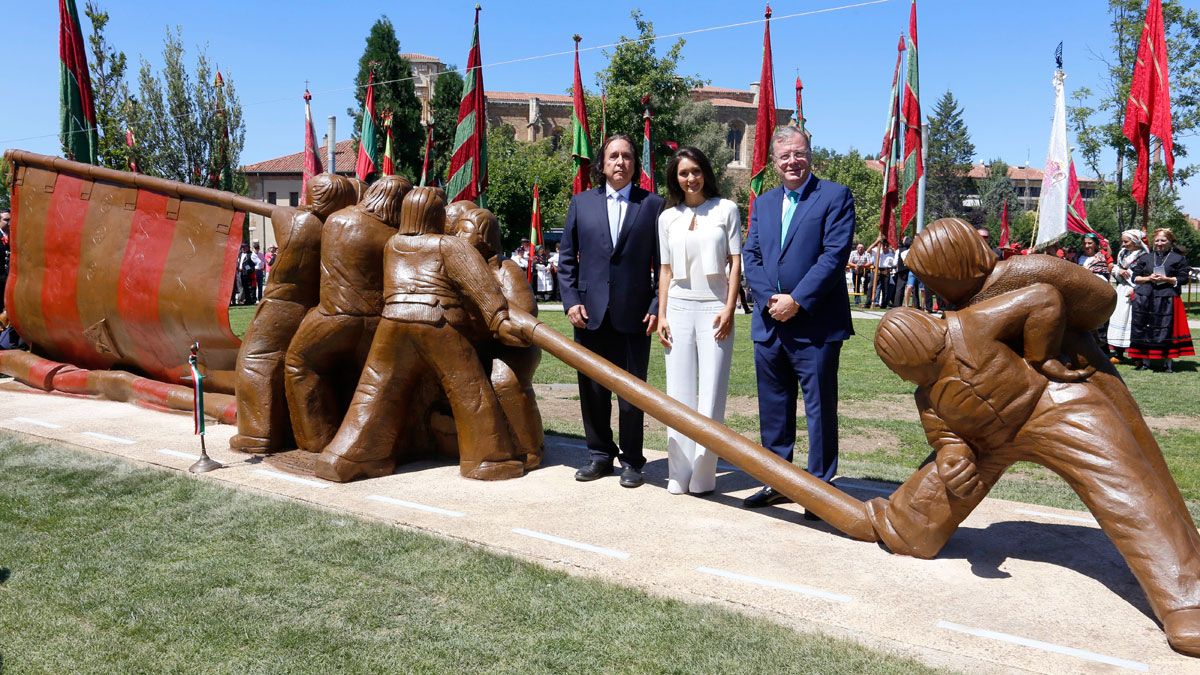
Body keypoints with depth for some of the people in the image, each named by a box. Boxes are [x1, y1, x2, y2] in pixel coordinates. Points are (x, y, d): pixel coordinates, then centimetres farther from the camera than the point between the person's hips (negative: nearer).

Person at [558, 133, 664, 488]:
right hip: (590, 313, 2)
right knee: (592, 389, 10)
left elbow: (662, 263, 2)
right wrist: (571, 301, -1)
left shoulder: (653, 204, 3)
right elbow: (566, 258, 9)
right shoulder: (581, 203, 9)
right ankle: (600, 454, 25)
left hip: (634, 315, -2)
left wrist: (657, 307, -6)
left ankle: (631, 460, 18)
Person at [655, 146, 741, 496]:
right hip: (678, 309, 3)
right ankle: (679, 473, 9)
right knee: (679, 394, 3)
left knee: (711, 394, -3)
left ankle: (703, 474, 4)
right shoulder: (668, 218, 12)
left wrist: (729, 310, -8)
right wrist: (661, 315, 4)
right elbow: (665, 270, 13)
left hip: (714, 309, -3)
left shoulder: (726, 209, 4)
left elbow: (736, 262, 1)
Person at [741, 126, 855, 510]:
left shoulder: (835, 197, -2)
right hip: (769, 323, 6)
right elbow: (750, 255, 9)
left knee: (820, 408, 1)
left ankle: (821, 485, 13)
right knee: (773, 408, 13)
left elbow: (835, 255, -12)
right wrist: (768, 300, -7)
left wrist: (797, 301, -16)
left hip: (815, 326, -6)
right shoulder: (763, 204, 16)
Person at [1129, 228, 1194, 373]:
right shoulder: (1145, 258, 16)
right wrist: (1148, 278, -7)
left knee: (1166, 329, -4)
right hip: (1145, 299, 2)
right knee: (1144, 329, 1)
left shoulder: (1178, 258, 8)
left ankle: (1167, 362, 2)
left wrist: (1166, 279, -11)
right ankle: (1144, 360, 8)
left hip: (1167, 299, -2)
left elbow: (1183, 278, 1)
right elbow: (1135, 277, 11)